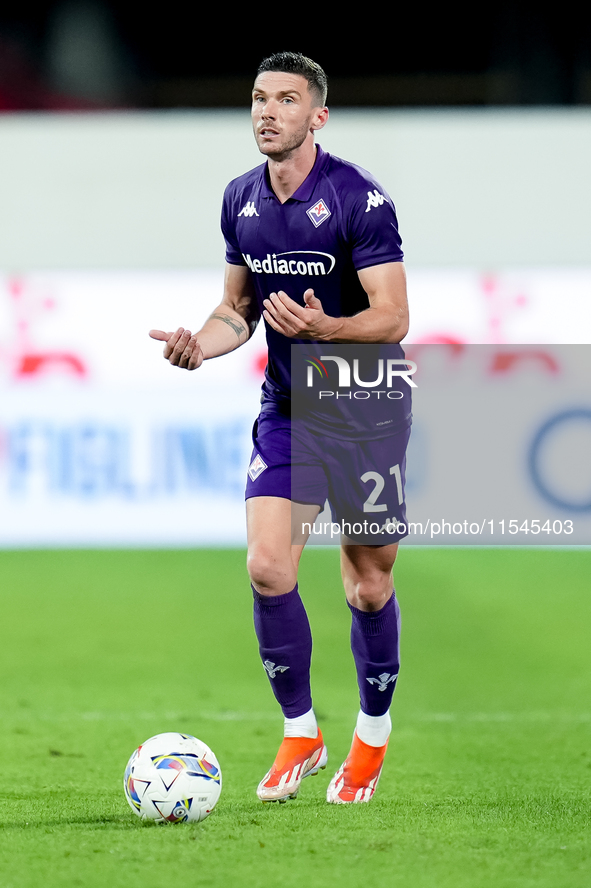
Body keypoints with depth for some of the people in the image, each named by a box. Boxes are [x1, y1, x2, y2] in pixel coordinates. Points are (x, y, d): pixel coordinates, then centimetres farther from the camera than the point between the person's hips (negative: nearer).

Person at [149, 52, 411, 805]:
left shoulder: (359, 197, -15)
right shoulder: (241, 201, 3)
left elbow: (392, 319, -18)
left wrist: (321, 327, -35)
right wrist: (201, 344, -6)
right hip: (285, 409, 4)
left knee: (368, 585, 4)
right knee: (267, 567, -10)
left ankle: (373, 735, 26)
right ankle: (300, 733, 6)